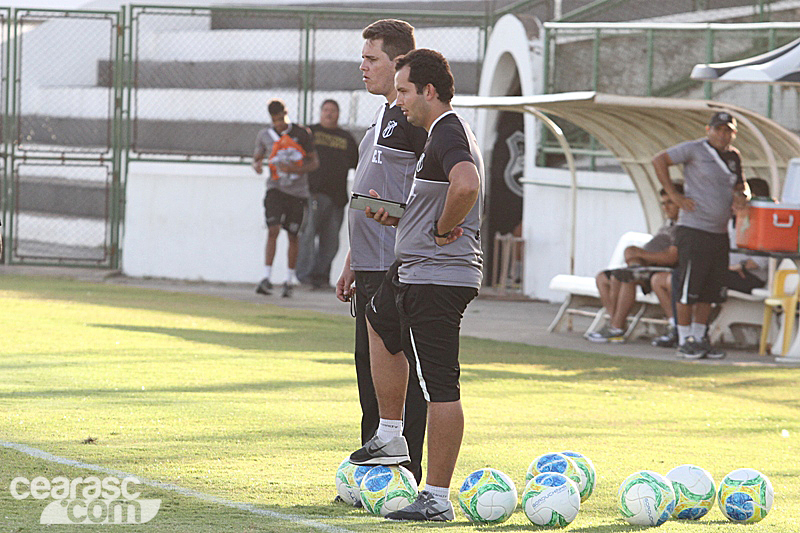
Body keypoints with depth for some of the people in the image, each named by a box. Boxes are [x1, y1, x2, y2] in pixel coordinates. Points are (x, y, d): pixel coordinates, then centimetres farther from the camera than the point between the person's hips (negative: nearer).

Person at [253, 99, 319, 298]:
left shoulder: (302, 134, 1)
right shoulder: (265, 136, 5)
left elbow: (314, 162, 4)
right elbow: (257, 157, 17)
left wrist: (295, 169, -14)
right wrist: (257, 165, -9)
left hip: (298, 192, 0)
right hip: (276, 189, 0)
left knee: (293, 236, 6)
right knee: (272, 231, -15)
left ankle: (290, 280, 19)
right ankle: (267, 278, -19)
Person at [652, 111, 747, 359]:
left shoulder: (734, 157, 15)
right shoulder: (694, 150, -5)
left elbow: (738, 185, 27)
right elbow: (659, 161, -5)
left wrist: (740, 196, 2)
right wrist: (674, 195, -10)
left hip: (720, 233, 7)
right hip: (694, 230, -7)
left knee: (709, 291, 9)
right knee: (688, 289, -4)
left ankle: (699, 338, 17)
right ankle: (684, 341, 2)